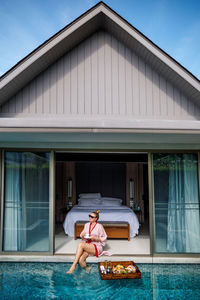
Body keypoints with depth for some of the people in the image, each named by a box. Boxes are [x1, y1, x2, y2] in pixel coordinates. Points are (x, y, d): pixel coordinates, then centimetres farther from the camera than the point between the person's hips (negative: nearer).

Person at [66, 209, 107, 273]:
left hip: (96, 247, -5)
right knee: (80, 260, -28)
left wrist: (95, 238, -15)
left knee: (80, 244, -32)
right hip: (86, 245, 5)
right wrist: (82, 236, -4)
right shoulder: (86, 225, 12)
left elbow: (104, 239, -1)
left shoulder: (99, 226, -5)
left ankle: (73, 266, -28)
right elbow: (82, 236, 20)